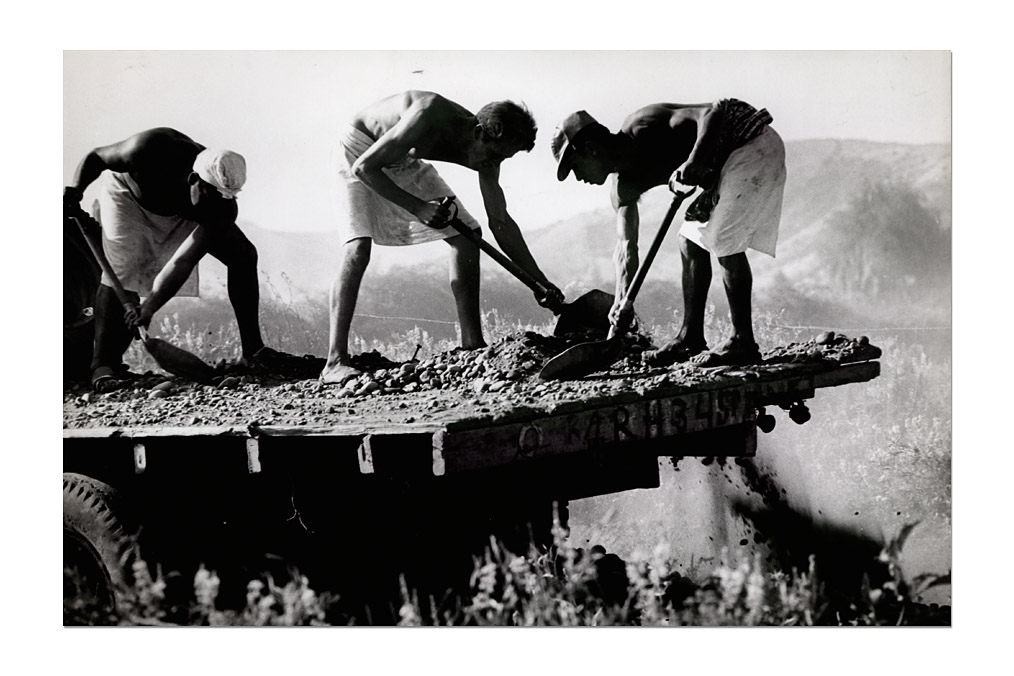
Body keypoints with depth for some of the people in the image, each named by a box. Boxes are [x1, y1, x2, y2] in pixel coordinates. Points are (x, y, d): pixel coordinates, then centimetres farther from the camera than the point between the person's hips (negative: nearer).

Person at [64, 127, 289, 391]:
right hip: (128, 197, -3)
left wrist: (149, 308, -46)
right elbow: (95, 157, -22)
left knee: (244, 255, -10)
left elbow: (183, 263, -37)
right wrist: (75, 189, -36)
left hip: (184, 212, 3)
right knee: (121, 271, -25)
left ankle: (252, 348, -1)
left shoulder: (222, 207, -34)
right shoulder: (151, 150, -42)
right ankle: (103, 364, -24)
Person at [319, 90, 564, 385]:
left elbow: (500, 223, -7)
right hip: (359, 153, -7)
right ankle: (335, 362, -27)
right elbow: (364, 167, -34)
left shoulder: (486, 152, -15)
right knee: (358, 248, -25)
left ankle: (472, 345, 7)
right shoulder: (429, 118, -38)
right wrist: (418, 208, -40)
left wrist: (540, 282, -10)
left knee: (466, 235, 1)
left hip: (406, 161, 8)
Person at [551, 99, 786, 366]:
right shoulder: (624, 185, 3)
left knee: (724, 241, -13)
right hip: (731, 161, 10)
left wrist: (694, 161, -43)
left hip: (755, 145, -10)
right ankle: (690, 339, 15)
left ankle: (742, 342, -7)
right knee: (691, 244, 10)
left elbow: (714, 111, -30)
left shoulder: (644, 128, -23)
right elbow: (625, 244, -1)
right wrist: (622, 301, -12)